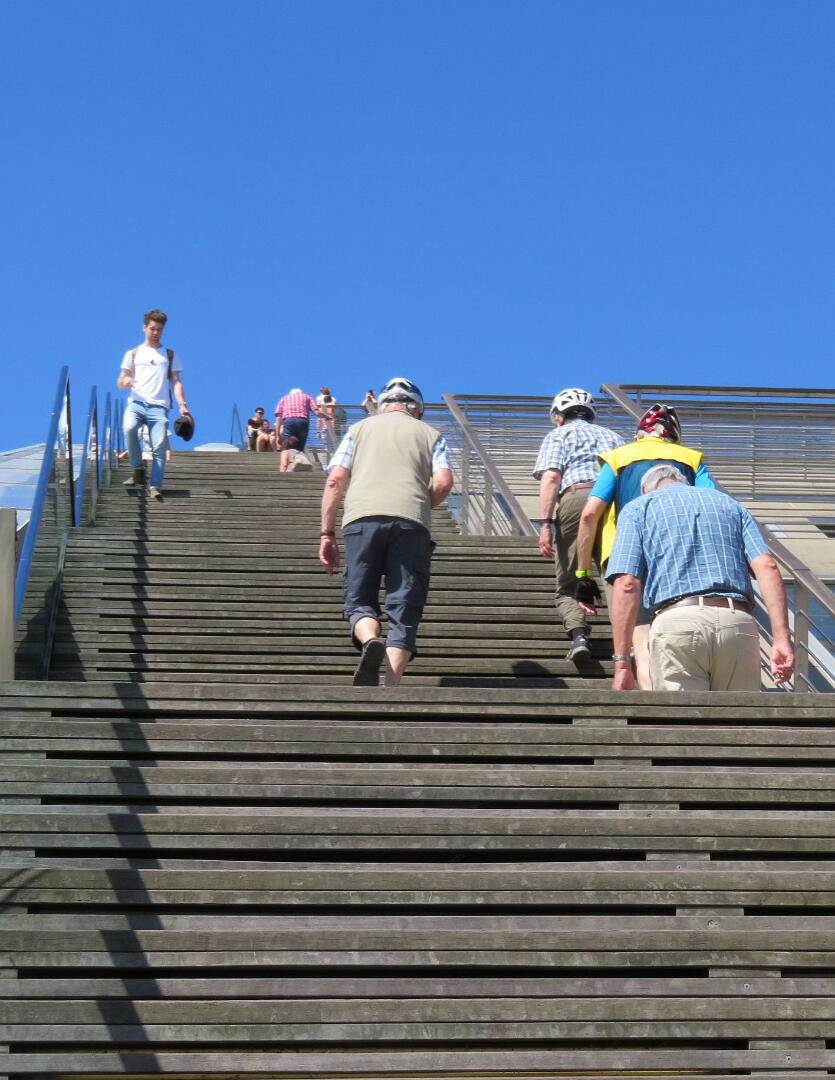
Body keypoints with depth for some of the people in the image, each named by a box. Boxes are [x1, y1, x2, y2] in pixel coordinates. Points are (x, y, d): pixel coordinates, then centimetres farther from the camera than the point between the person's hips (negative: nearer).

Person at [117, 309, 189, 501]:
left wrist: (182, 405, -4)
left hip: (159, 406, 0)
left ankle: (155, 486, -16)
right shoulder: (133, 353, 20)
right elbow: (120, 383, 17)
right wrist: (125, 381, -9)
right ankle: (139, 472, -17)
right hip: (136, 402, 0)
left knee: (159, 447, -14)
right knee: (129, 429, -30)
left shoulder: (170, 355, 19)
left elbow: (176, 382, 12)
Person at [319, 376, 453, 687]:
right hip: (411, 522, 0)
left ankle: (370, 639, -23)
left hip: (362, 516, 0)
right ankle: (390, 689, -10)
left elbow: (335, 481, 12)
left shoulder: (359, 428, 23)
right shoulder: (430, 434, 22)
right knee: (403, 610, 2)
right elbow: (443, 482, 5)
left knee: (359, 600, 9)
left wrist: (326, 533, 12)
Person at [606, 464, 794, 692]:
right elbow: (766, 566, 8)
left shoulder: (637, 508, 17)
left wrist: (621, 662, -1)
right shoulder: (729, 503, 27)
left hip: (677, 623, -3)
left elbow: (626, 585, 1)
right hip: (739, 623, 3)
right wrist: (781, 638, 0)